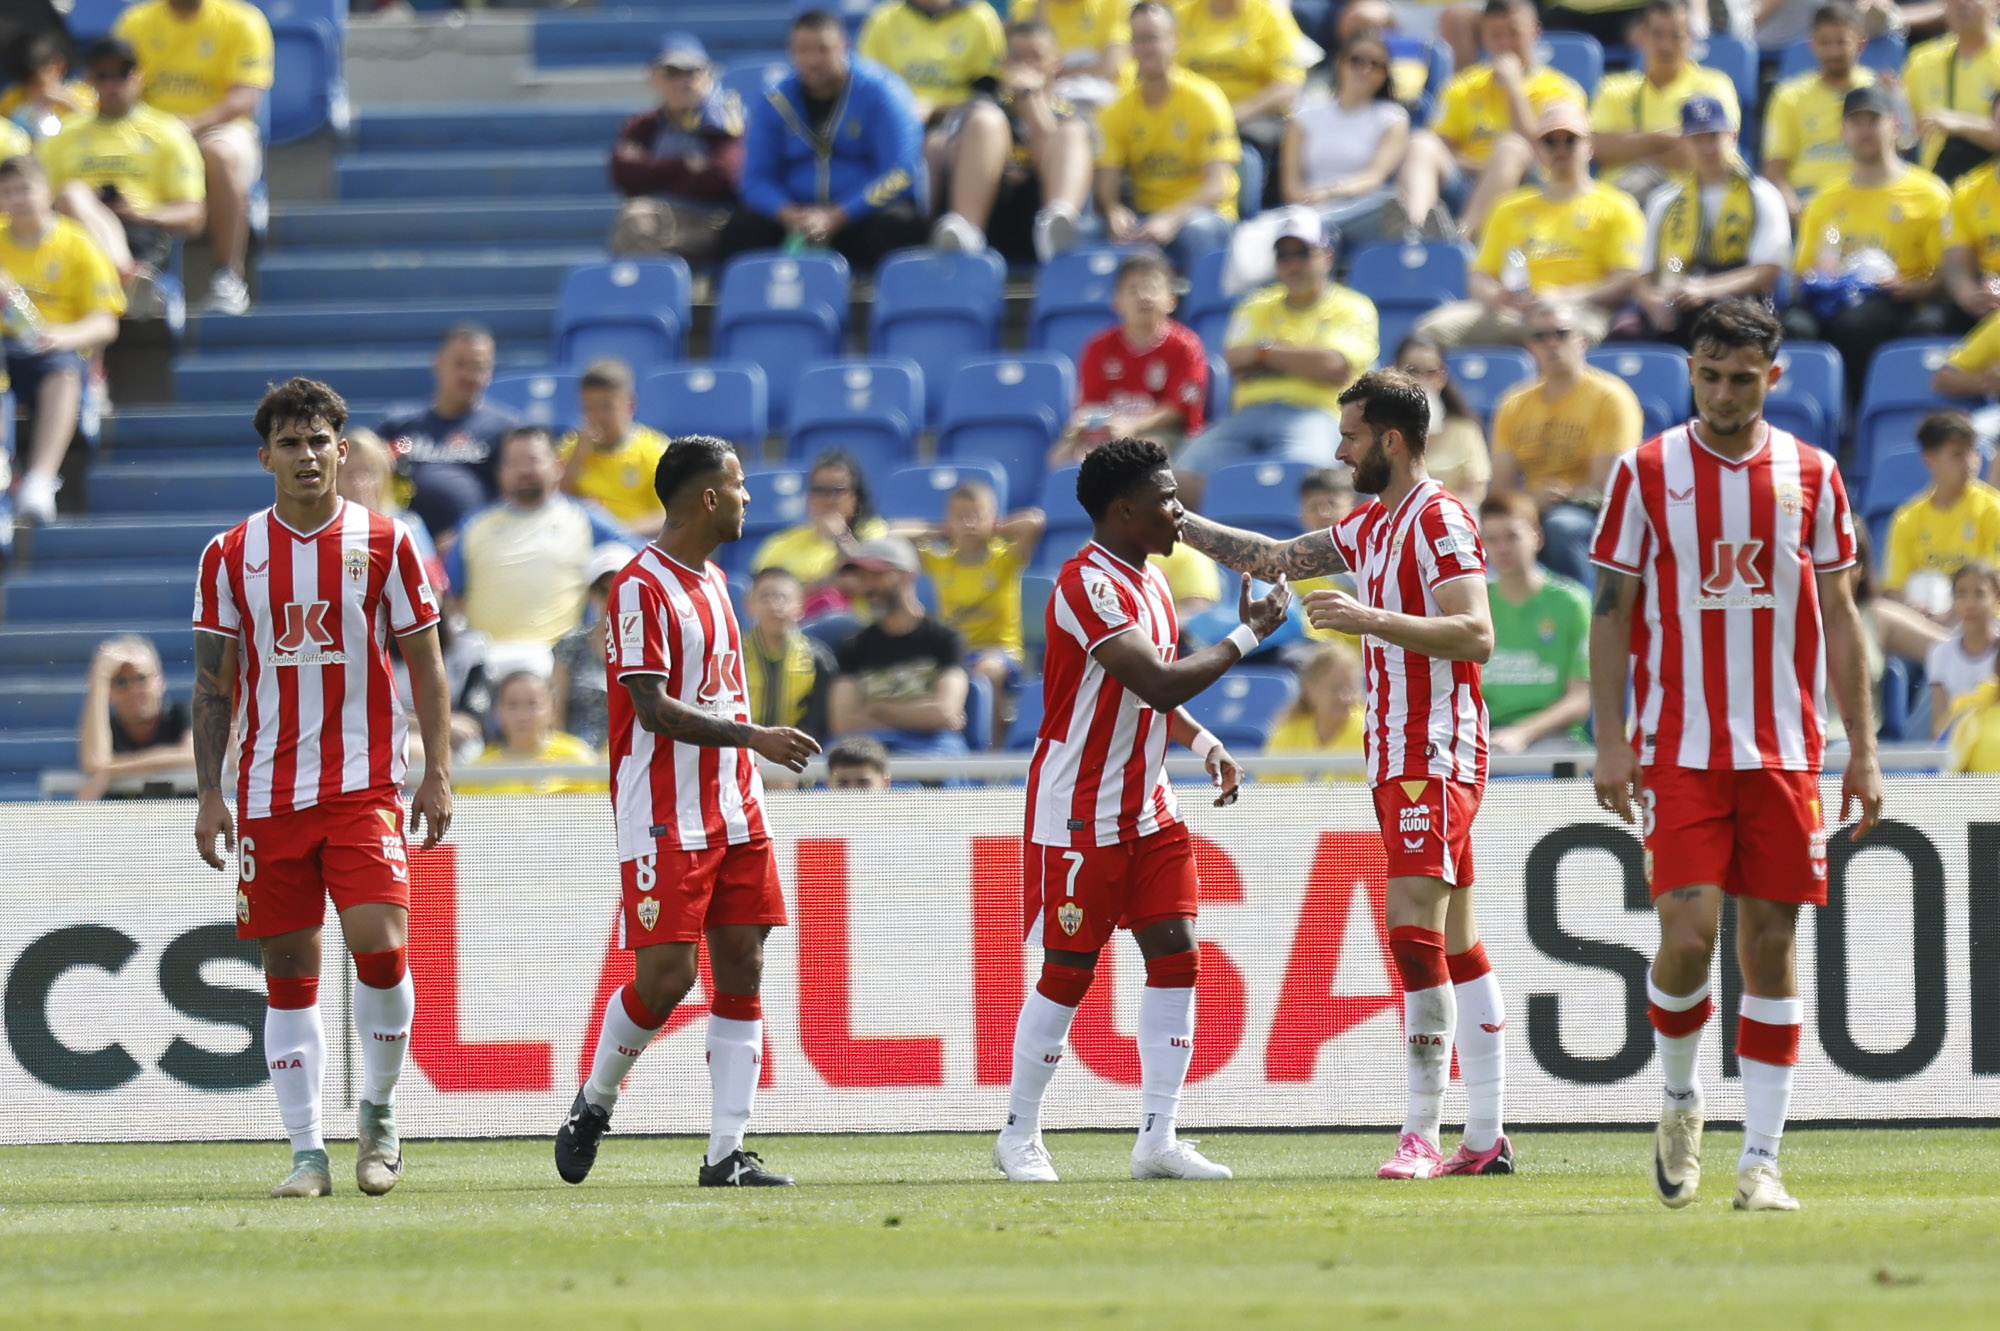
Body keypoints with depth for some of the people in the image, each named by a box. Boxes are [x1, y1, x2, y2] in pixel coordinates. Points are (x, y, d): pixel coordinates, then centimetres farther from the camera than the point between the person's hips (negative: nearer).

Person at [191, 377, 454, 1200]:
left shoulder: (385, 544, 3)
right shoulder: (231, 555, 6)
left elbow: (426, 666, 5)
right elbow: (214, 683, 8)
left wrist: (437, 775, -2)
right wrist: (208, 795, 1)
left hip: (365, 787, -2)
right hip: (268, 791, 2)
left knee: (380, 945, -16)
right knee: (288, 971, 2)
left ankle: (379, 1110, 6)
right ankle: (308, 1154, 7)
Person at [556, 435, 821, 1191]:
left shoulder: (713, 582, 16)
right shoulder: (642, 587, -11)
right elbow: (654, 710, -18)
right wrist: (754, 736, -21)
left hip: (732, 812, 8)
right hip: (664, 818, -8)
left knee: (742, 969, 1)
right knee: (665, 974, -11)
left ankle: (727, 1155, 1)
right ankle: (593, 1105, 13)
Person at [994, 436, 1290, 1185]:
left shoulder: (1149, 582, 11)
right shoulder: (1089, 585, -20)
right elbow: (1159, 684, -28)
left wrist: (1203, 743, 5)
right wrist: (1248, 634, -19)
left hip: (1148, 807, 8)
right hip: (1080, 813, -8)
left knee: (1175, 955, -2)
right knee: (1069, 970, -2)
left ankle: (1158, 1138, -1)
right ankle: (1019, 1136, 12)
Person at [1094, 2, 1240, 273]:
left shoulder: (1204, 99, -7)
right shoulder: (1118, 111, 4)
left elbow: (1217, 186, -16)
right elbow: (1106, 187, -2)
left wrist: (1171, 220, -33)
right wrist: (1115, 213, -29)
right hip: (1145, 216, 2)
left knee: (1195, 229, -40)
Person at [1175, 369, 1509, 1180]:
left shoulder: (1437, 518, -11)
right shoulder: (1371, 526, 17)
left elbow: (1475, 635, -21)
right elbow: (1276, 560, 27)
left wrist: (1371, 619, -28)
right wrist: (1180, 524, 21)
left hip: (1434, 759, -10)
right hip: (1399, 758, 10)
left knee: (1415, 931, -14)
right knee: (1456, 946, 8)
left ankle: (1421, 1135, -16)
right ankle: (1484, 1137, 8)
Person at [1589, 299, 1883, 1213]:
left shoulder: (1811, 476, 6)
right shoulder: (1645, 473, 1)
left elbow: (1839, 616, 9)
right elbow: (1612, 611, 2)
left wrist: (1862, 750, 5)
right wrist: (1610, 742, -5)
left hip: (1784, 752, 2)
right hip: (1679, 751, -2)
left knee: (1770, 945, 1)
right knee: (1687, 935, -12)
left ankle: (1761, 1161, 4)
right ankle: (1678, 1099, 15)